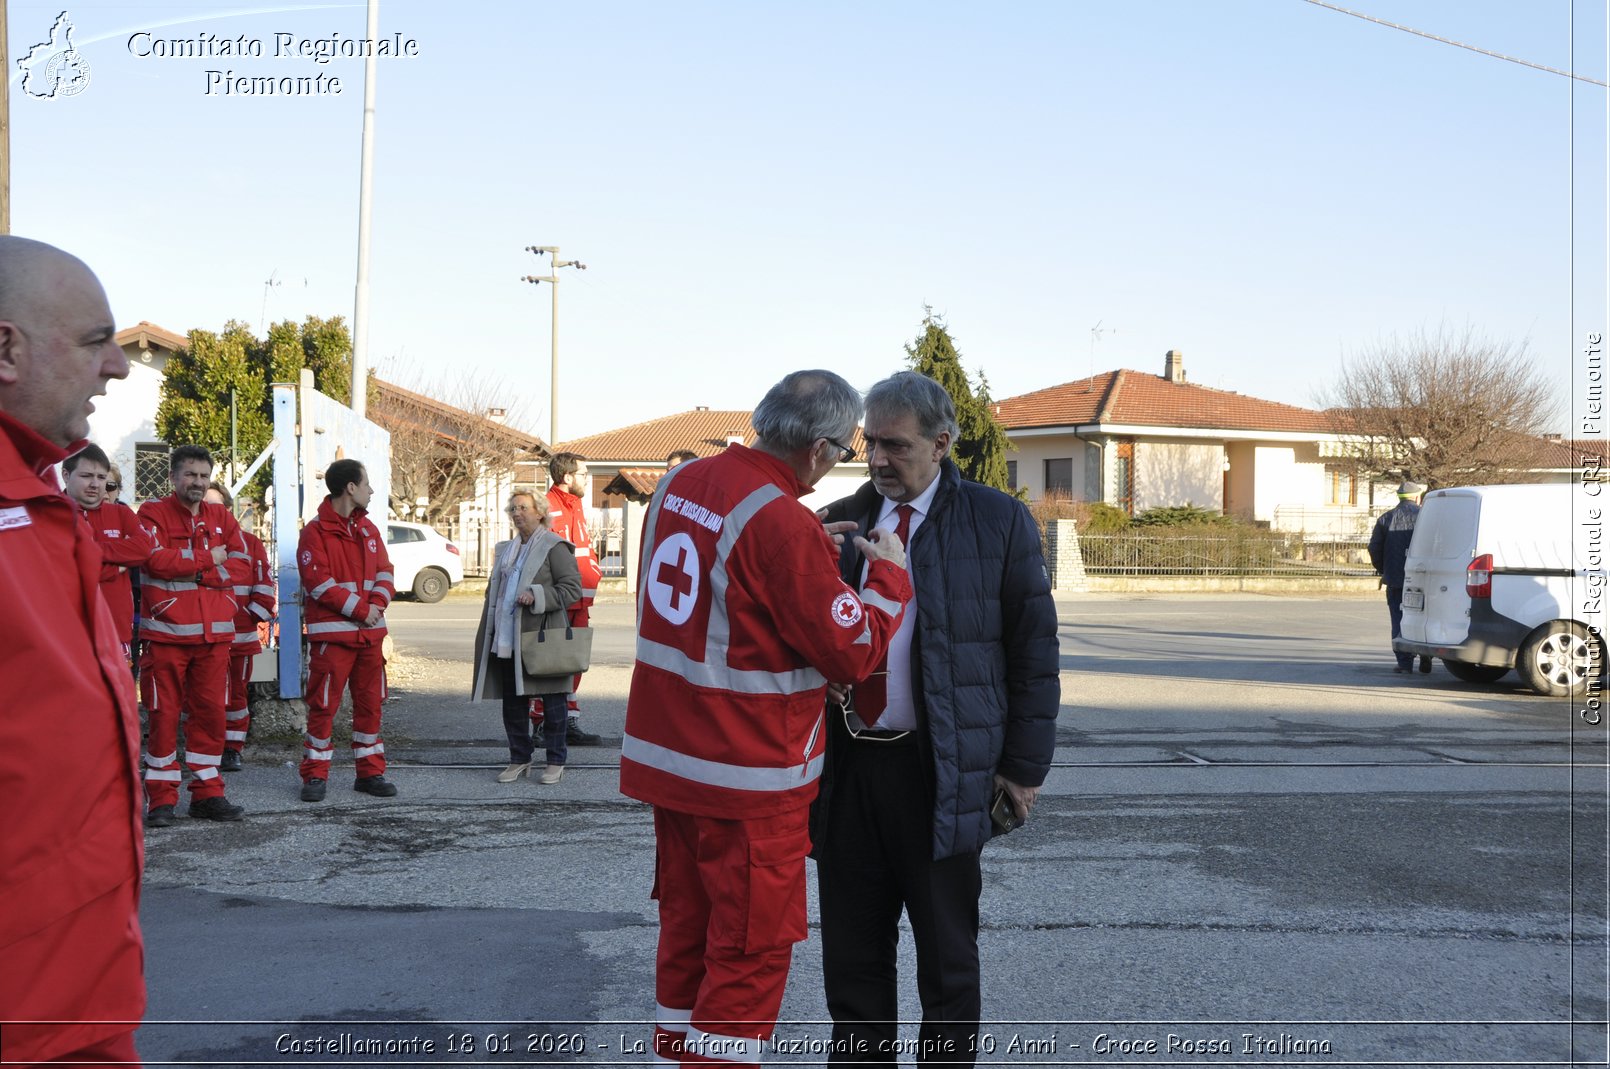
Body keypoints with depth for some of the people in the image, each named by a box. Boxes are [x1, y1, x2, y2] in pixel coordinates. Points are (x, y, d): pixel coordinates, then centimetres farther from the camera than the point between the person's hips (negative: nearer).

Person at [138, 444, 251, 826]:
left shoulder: (222, 518, 13)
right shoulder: (152, 513, 1)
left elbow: (242, 567, 3)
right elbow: (157, 560, -16)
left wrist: (195, 572, -10)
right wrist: (209, 558, -7)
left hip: (214, 633, 4)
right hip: (166, 633, -4)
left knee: (211, 711, 6)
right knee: (163, 713, 0)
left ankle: (207, 793, 16)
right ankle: (161, 798, 8)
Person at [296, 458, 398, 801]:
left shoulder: (368, 529, 14)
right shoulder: (316, 532, -7)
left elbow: (384, 573, 12)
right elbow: (320, 583, -14)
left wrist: (378, 604, -8)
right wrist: (360, 609, -15)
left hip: (370, 632, 6)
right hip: (332, 633, -6)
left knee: (370, 703, 9)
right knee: (323, 705, -2)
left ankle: (371, 773, 18)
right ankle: (315, 775, 8)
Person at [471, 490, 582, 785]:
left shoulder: (554, 547, -5)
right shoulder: (506, 550, 19)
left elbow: (572, 587, -11)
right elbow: (495, 591, 26)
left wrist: (536, 596, -21)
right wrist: (489, 633, 17)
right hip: (509, 639, 7)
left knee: (552, 702, 1)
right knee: (512, 702, 10)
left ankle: (556, 762, 12)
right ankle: (519, 760, 21)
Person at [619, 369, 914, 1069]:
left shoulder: (680, 483, 4)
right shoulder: (783, 523, -22)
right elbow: (854, 652, -16)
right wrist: (889, 574, -1)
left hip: (665, 752, 8)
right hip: (749, 776, -8)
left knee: (687, 932, 20)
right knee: (753, 950, 4)